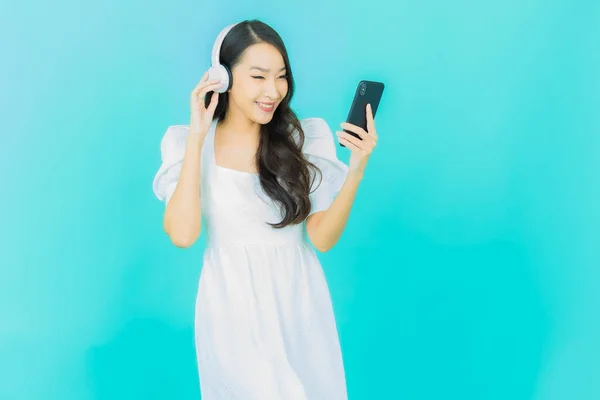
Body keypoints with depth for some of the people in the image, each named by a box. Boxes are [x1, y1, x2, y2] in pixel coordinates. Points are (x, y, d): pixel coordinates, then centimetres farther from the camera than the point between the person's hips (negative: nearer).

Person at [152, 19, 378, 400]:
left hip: (297, 305, 1)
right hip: (231, 310, -1)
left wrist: (356, 171, -24)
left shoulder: (305, 137, -5)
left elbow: (322, 238, -10)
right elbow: (183, 235, -19)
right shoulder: (187, 143, -6)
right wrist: (196, 140, -19)